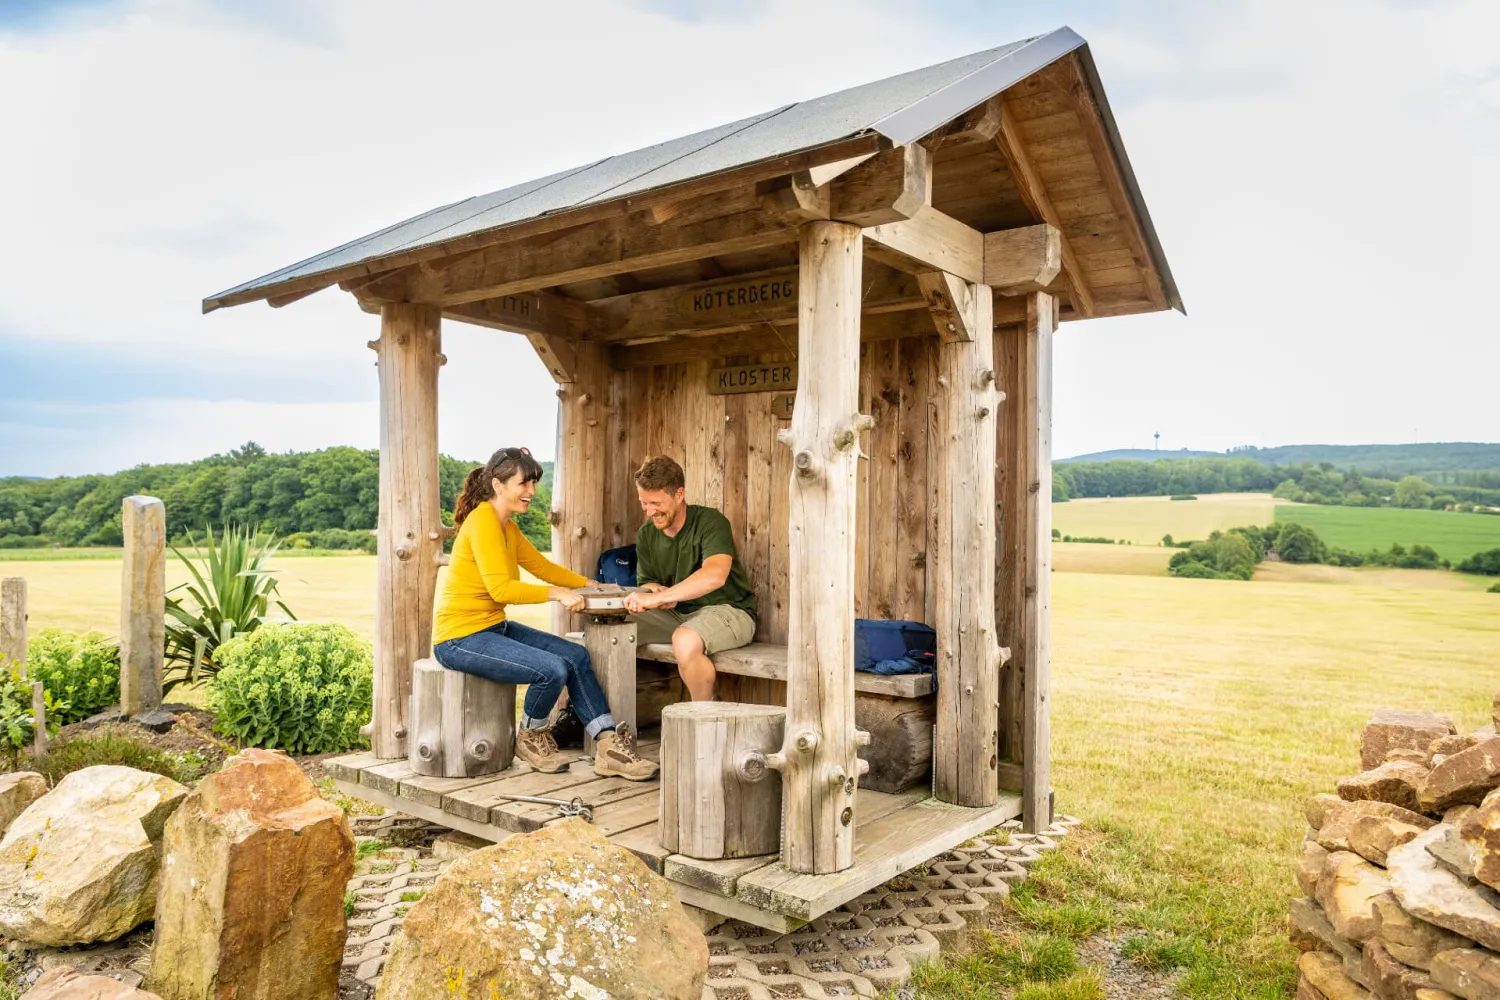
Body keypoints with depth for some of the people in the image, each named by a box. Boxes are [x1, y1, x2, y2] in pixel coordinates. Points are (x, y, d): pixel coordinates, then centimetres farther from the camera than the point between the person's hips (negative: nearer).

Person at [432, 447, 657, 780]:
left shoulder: (506, 527, 11)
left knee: (576, 656, -1)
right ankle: (530, 737, 7)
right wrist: (557, 593, -24)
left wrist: (592, 586, 10)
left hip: (493, 627, 10)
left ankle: (609, 748, 0)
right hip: (460, 639, -10)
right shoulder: (482, 521, -19)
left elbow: (542, 566, 17)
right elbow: (501, 588, -26)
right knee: (552, 669, -23)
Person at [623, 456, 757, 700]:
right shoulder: (646, 535, 5)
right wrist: (658, 591, -15)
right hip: (675, 615, 7)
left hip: (727, 610, -7)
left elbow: (715, 575, -34)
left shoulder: (710, 522, -17)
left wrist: (657, 598, -38)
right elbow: (646, 583, 10)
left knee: (685, 640, -38)